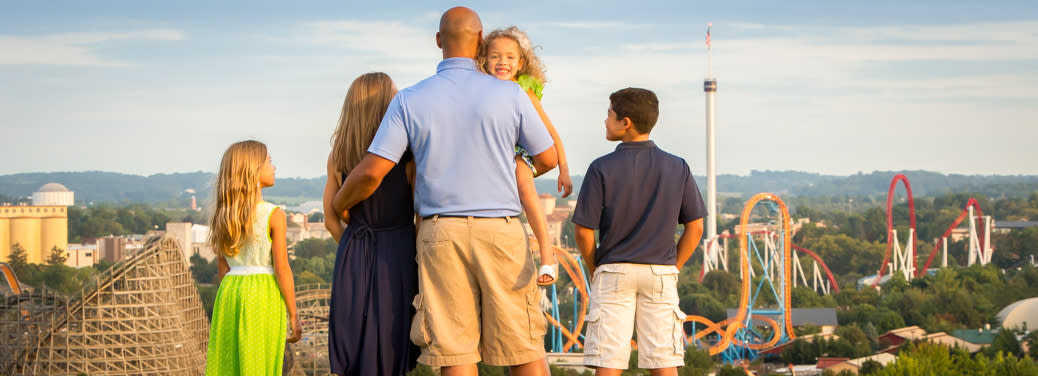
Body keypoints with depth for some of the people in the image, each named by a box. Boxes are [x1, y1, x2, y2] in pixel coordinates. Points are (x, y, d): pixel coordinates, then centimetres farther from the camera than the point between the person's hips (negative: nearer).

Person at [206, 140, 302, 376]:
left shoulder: (224, 216, 6)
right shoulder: (274, 215, -9)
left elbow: (222, 269, 10)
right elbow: (282, 269, -10)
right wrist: (293, 316, -5)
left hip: (229, 292, 5)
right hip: (263, 295, -5)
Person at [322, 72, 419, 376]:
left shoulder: (338, 156, 4)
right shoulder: (406, 152, -8)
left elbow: (332, 220, 9)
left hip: (352, 259, 4)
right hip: (397, 253, -4)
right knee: (391, 351, 1)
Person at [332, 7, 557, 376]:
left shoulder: (410, 100, 1)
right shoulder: (508, 94, 0)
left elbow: (371, 171, -3)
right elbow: (548, 158, 9)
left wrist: (339, 204, 17)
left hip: (441, 233, 1)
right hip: (500, 231, -1)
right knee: (523, 346, 4)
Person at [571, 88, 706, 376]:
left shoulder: (602, 169, -8)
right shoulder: (677, 168, 1)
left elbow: (583, 230, -7)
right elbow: (695, 228, 2)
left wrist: (594, 271, 8)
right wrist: (672, 268, 11)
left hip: (613, 273, -2)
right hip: (661, 272, 2)